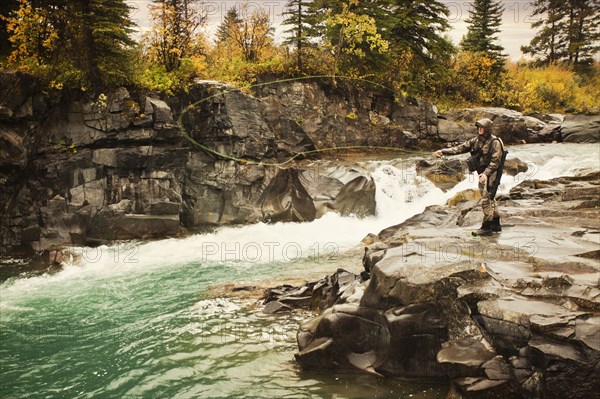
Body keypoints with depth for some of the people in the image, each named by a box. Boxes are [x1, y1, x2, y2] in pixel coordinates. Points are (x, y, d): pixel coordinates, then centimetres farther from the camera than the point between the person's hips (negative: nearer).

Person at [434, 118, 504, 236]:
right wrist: (443, 151, -5)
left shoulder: (495, 142, -14)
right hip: (482, 174, 9)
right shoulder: (476, 140, 9)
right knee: (490, 199, 15)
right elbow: (460, 148, 5)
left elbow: (495, 161, -21)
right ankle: (495, 225, 26)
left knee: (486, 200, -7)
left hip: (489, 175, -9)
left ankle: (486, 227, -1)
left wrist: (486, 173, -32)